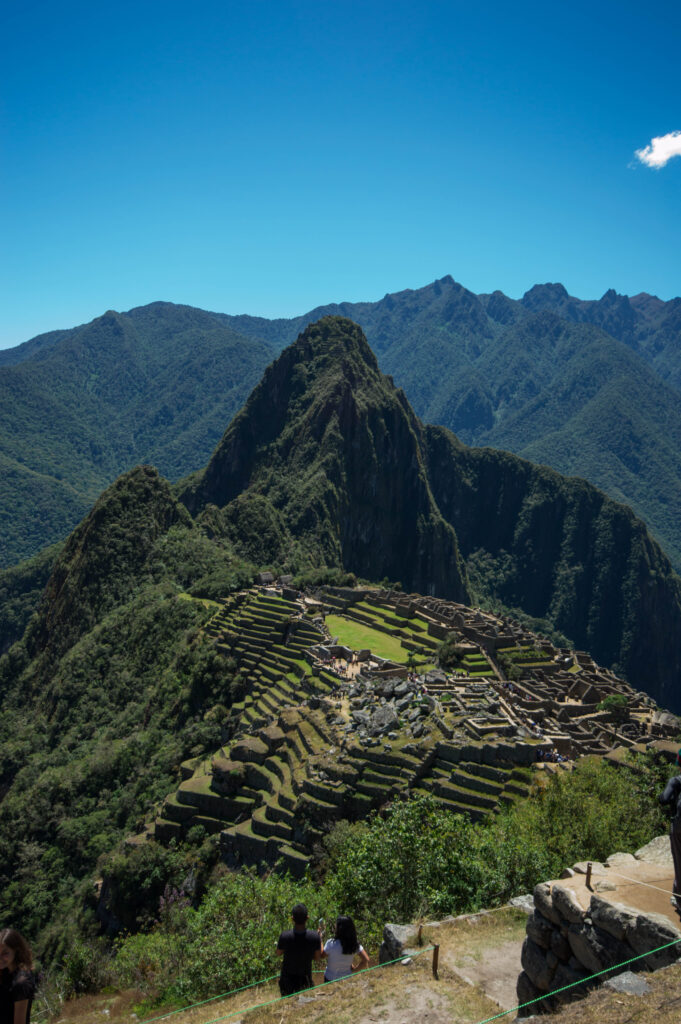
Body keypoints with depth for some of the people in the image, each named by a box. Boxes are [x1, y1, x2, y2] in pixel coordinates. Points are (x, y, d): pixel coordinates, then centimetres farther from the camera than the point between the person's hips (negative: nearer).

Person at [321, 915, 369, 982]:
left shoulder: (331, 944, -25)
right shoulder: (354, 944, -13)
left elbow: (322, 955, -9)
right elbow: (366, 960, -13)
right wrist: (354, 970, -1)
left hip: (331, 980, -3)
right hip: (347, 979, 3)